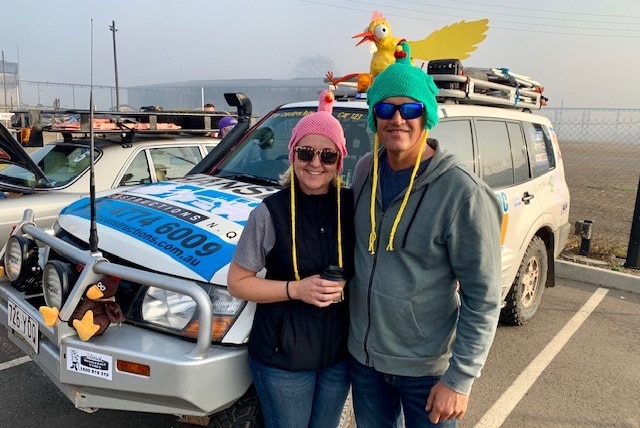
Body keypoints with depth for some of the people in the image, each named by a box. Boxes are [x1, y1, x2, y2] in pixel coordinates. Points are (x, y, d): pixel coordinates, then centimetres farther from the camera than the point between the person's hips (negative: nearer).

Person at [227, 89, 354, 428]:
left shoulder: (352, 206, -5)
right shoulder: (271, 212, -14)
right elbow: (237, 282, -10)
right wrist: (296, 289, -21)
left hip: (339, 353, 4)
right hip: (283, 357, -3)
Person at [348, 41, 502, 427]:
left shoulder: (461, 192, -21)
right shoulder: (365, 170, -3)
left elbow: (483, 298, -17)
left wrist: (460, 379, -15)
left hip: (426, 368, -5)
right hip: (362, 355, 5)